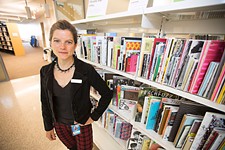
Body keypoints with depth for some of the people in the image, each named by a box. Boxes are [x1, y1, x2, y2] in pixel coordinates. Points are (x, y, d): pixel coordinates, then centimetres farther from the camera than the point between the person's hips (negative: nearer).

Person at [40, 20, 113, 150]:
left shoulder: (87, 70, -26)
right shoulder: (45, 71, -12)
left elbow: (107, 94, -17)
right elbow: (45, 103, 0)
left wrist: (94, 117, -13)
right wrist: (48, 127, 7)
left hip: (81, 124, -3)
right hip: (59, 124, 4)